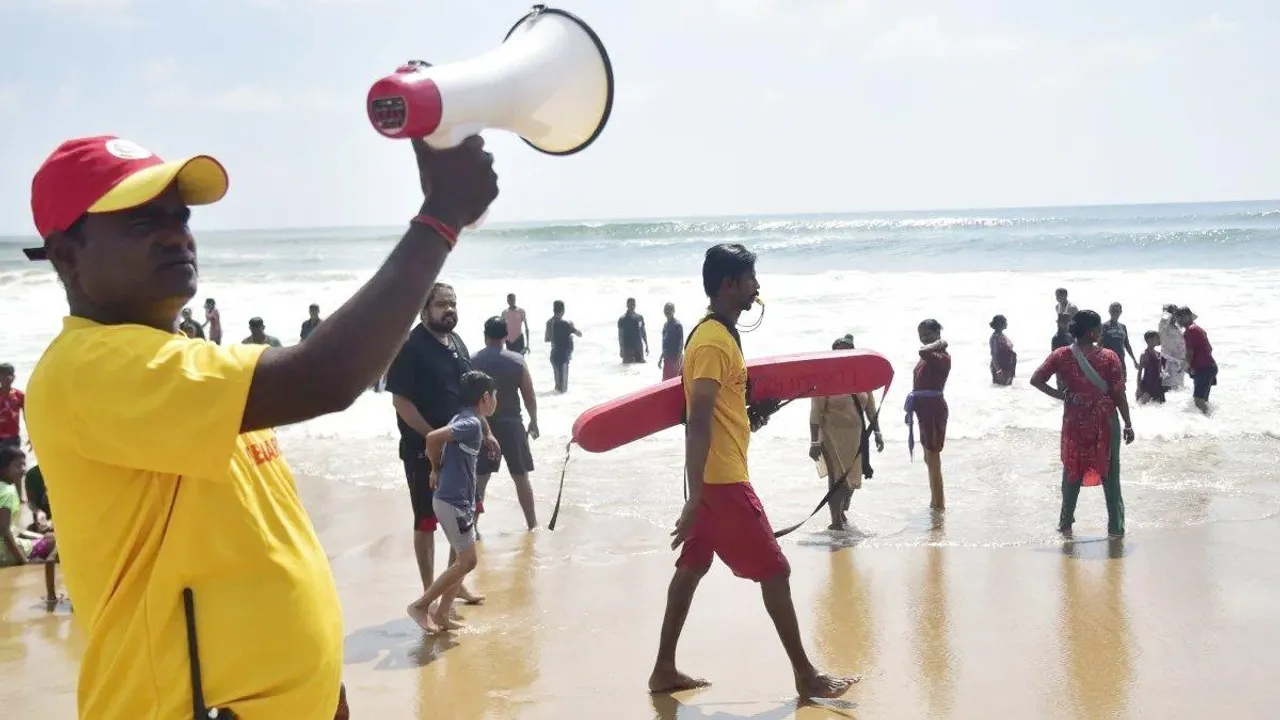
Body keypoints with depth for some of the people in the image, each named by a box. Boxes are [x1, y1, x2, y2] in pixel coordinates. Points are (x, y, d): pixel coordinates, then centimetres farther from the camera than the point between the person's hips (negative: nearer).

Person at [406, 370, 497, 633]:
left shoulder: (464, 419, 12)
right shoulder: (472, 423, -16)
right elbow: (432, 437, -27)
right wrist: (437, 469, -11)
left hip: (458, 499, 10)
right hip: (453, 501, -10)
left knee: (461, 560, 13)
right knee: (467, 561, -5)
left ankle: (442, 615, 17)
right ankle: (421, 605, 0)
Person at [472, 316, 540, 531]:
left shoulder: (473, 361, -3)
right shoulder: (517, 360, -6)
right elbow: (529, 395, -3)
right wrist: (534, 421, 12)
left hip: (482, 425, 1)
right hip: (511, 424, -1)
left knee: (479, 477, 9)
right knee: (521, 477, 9)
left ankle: (472, 526, 8)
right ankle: (532, 525, 16)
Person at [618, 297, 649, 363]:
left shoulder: (640, 317, 8)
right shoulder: (622, 319, -4)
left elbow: (643, 332, 14)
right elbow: (620, 335, -5)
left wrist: (646, 345, 12)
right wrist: (621, 349, -10)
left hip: (639, 347, 4)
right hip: (627, 347, -4)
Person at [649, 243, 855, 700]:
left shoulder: (717, 333, 12)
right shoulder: (714, 341, -20)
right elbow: (698, 422, -26)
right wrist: (695, 497, -29)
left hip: (716, 477, 10)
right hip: (722, 479, -10)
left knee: (692, 568, 12)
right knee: (775, 571, -2)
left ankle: (664, 670, 18)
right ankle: (806, 675, 7)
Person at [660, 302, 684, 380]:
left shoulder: (677, 325, -12)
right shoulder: (666, 325, 13)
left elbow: (681, 344, -16)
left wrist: (678, 361, -21)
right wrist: (661, 358, 21)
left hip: (675, 359, -9)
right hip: (667, 358, 9)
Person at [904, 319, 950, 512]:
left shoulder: (942, 357, -16)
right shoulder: (928, 357, 14)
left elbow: (923, 351, -38)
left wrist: (939, 344, -20)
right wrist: (910, 409, 19)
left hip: (934, 409, -10)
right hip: (924, 409, 10)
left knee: (933, 457, -8)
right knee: (929, 456, 18)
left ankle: (938, 503, -4)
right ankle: (936, 499, 29)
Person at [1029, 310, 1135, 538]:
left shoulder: (1061, 356, -6)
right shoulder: (1109, 357, -11)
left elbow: (1036, 380, -11)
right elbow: (1119, 395, -9)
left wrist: (1060, 395, -4)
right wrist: (1128, 425, 0)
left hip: (1075, 422, 2)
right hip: (1105, 422, -2)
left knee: (1073, 471, 14)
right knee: (1109, 473, 8)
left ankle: (1066, 523, 17)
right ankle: (1116, 526, 13)